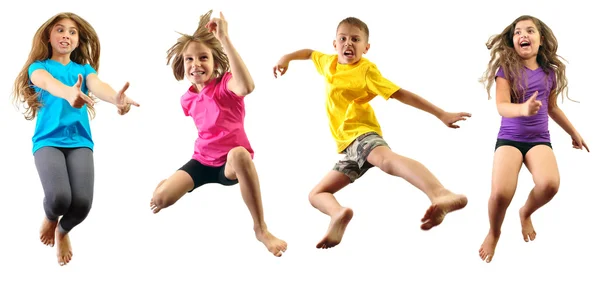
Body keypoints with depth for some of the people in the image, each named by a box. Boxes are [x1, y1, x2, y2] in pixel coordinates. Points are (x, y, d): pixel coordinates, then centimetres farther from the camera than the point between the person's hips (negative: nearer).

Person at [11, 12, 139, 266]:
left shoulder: (84, 69, 13)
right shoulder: (38, 67, 5)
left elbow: (97, 86, -11)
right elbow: (48, 83, -20)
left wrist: (116, 98, -37)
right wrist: (69, 93, -47)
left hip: (80, 141, 2)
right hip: (48, 140, -2)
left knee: (82, 202, -21)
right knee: (59, 198, -28)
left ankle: (63, 231, 20)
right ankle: (50, 219, 15)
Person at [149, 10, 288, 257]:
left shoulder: (226, 83, -17)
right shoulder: (188, 99, 2)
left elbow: (247, 86, -44)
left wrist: (224, 39, -47)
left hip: (230, 162, -5)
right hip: (203, 161, 5)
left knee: (239, 153, -45)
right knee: (160, 198, -20)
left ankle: (261, 230, -34)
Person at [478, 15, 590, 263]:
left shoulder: (550, 72, 6)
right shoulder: (506, 68, -7)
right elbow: (502, 106, -19)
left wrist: (574, 133, 32)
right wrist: (523, 108, -41)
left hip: (539, 139, 3)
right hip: (509, 138, -3)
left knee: (550, 184, -28)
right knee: (501, 193, -27)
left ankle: (526, 213, 10)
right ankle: (494, 233, 9)